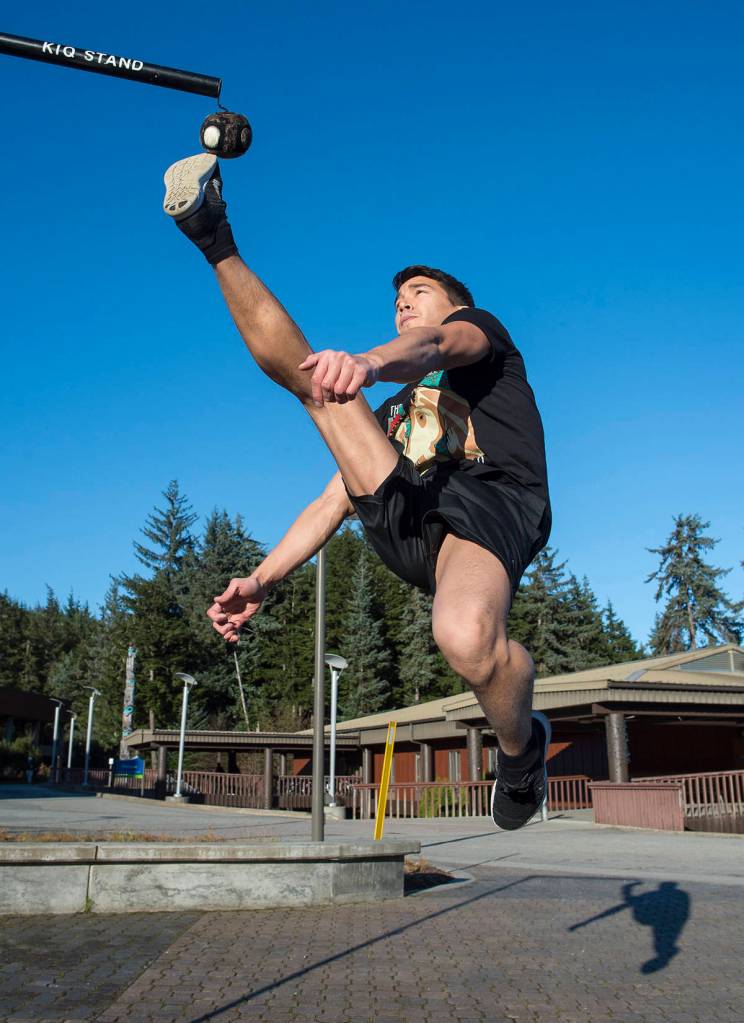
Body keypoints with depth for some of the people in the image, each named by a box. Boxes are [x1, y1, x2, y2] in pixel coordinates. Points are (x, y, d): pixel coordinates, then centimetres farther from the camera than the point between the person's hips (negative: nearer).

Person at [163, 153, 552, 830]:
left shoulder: (482, 328, 23)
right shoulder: (392, 410, 37)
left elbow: (436, 347, -6)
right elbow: (333, 503, 27)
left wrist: (367, 361, -31)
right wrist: (262, 581, 12)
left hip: (489, 501, -5)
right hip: (401, 520, 5)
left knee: (466, 636, -38)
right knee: (309, 373, 6)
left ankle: (521, 746, -8)